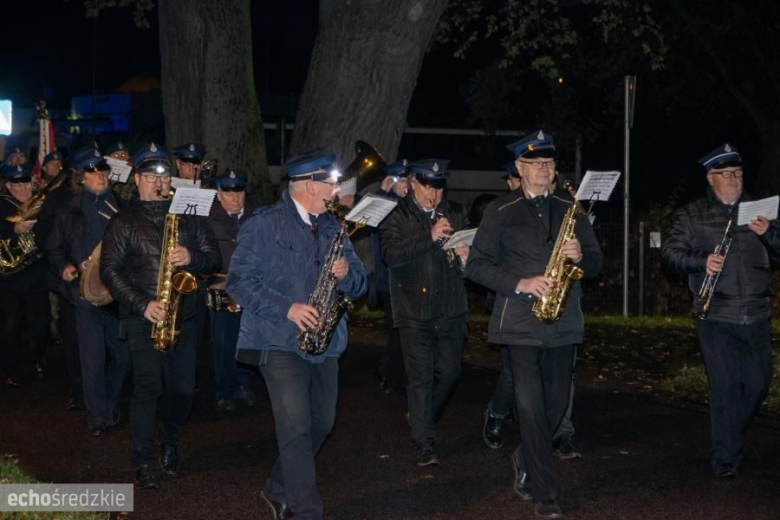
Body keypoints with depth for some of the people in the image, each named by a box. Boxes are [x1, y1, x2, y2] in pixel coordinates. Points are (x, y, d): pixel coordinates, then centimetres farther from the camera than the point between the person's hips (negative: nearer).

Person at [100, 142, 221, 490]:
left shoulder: (188, 215, 10)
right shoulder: (124, 221, 2)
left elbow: (214, 259, 8)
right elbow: (110, 270, -5)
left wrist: (192, 258, -15)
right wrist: (143, 304, -16)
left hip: (183, 317, 3)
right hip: (143, 318, -3)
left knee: (183, 390, 6)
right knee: (148, 387, -12)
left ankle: (170, 444, 32)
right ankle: (144, 463, -3)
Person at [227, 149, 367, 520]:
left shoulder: (331, 226, 12)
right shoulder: (264, 224, -7)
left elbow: (359, 283, 13)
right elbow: (240, 281, -12)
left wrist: (346, 273, -12)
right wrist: (286, 308, -22)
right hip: (280, 341, -7)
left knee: (320, 424, 13)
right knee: (296, 429, -12)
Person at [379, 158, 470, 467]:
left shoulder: (456, 214, 10)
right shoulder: (396, 217, -2)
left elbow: (472, 249, 13)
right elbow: (391, 254, -17)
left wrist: (466, 257, -12)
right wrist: (430, 236, -27)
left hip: (451, 311, 4)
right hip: (415, 312, -4)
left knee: (449, 372, 11)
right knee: (420, 378, -4)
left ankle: (422, 420, 36)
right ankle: (424, 445, 2)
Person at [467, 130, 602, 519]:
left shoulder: (570, 209, 11)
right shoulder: (500, 211, 1)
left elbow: (596, 263, 13)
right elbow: (477, 265, -3)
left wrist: (580, 256, -10)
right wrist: (519, 283, -16)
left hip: (563, 321, 4)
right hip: (521, 322, -4)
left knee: (556, 401, 8)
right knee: (530, 403, -8)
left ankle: (525, 460, 35)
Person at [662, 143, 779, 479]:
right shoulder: (692, 215, 4)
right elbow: (671, 252, -2)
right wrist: (701, 261, -20)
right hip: (716, 318, -4)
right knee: (725, 387, -4)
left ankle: (729, 436, 35)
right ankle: (725, 458, 6)